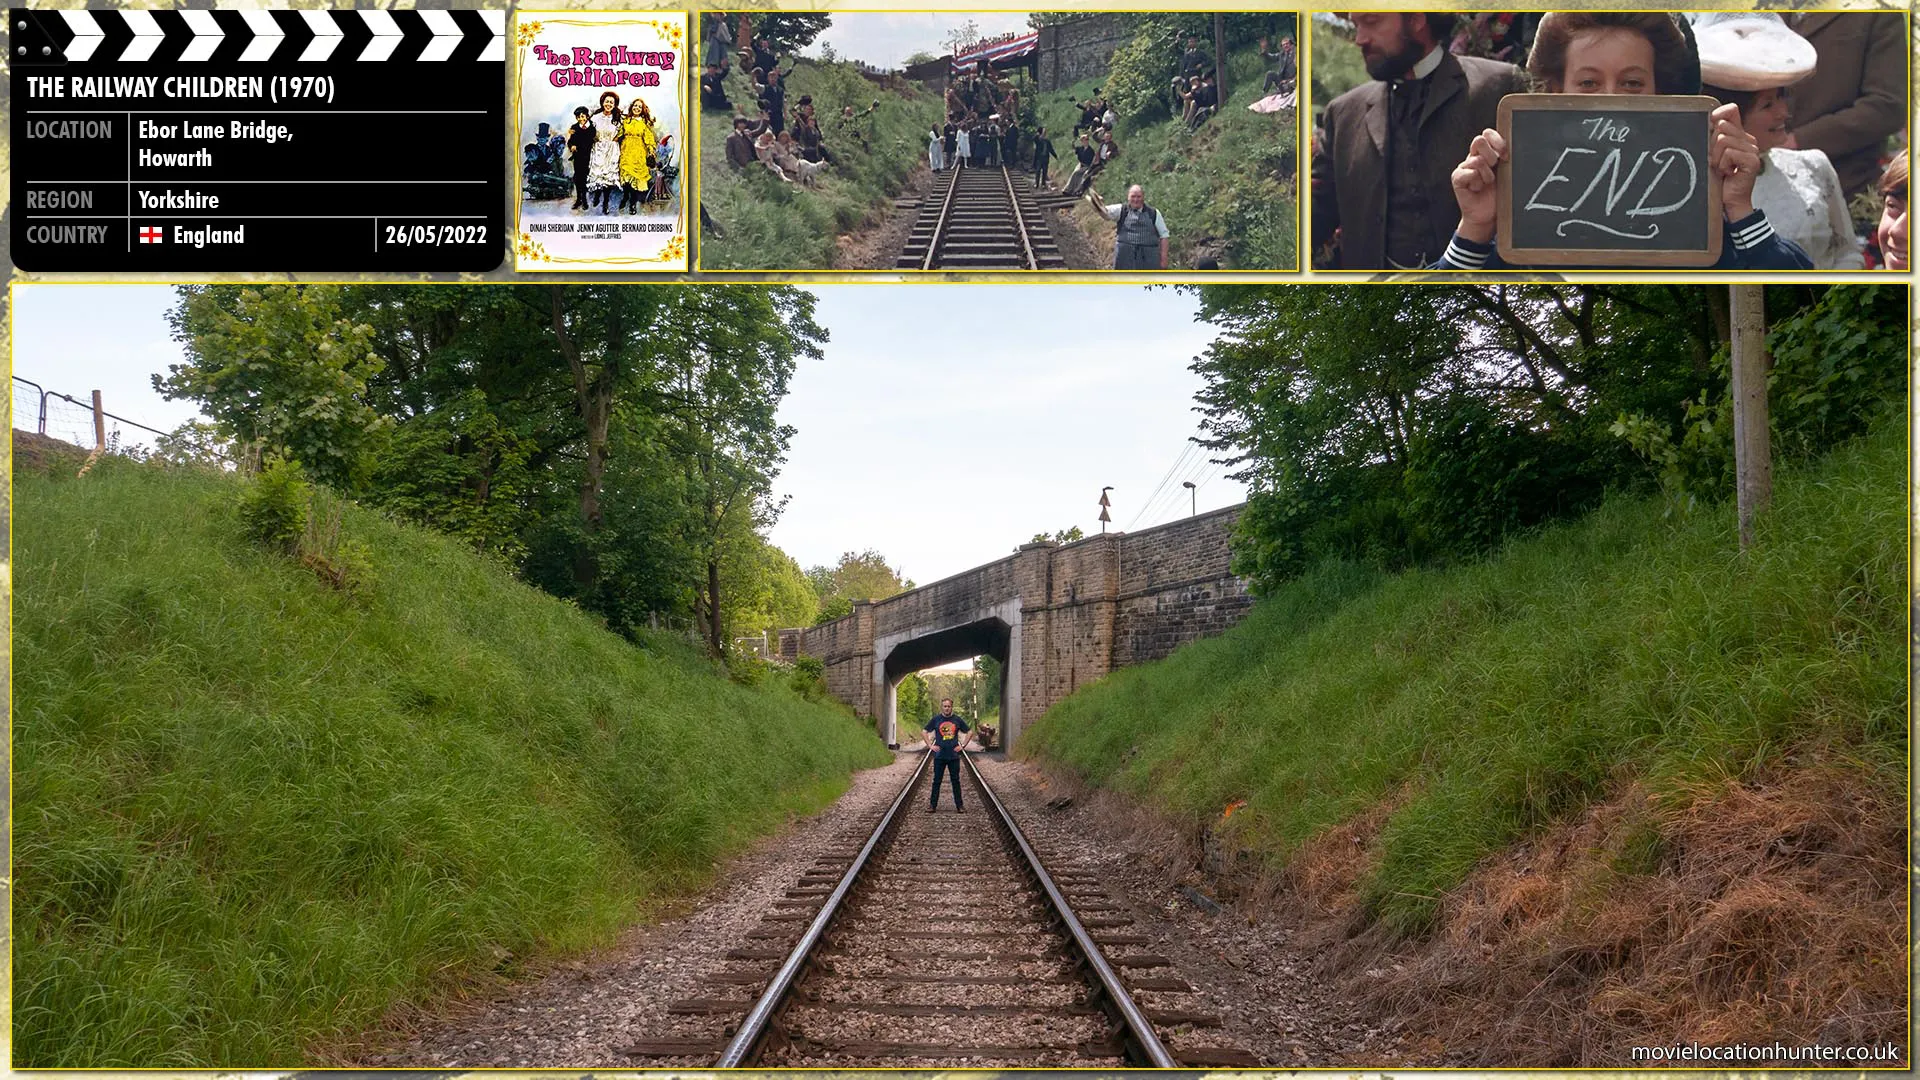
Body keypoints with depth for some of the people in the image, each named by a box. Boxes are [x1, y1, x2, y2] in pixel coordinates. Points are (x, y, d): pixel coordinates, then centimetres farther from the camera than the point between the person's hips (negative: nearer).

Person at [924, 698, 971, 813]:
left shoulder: (958, 720, 5)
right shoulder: (935, 720, 2)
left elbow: (970, 732, 14)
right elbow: (923, 732, 8)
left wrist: (963, 745, 5)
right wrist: (930, 745, -1)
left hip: (954, 756, 1)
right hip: (939, 756, -1)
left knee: (956, 781, 4)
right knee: (936, 781, 2)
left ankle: (959, 805, 8)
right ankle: (933, 805, 6)